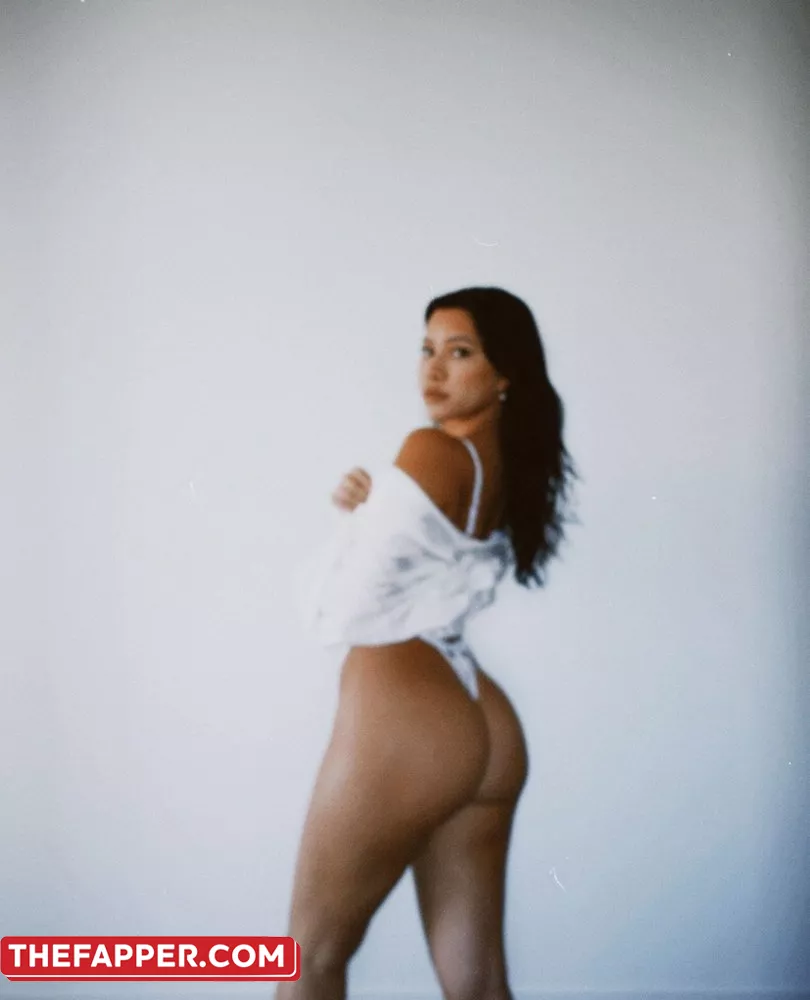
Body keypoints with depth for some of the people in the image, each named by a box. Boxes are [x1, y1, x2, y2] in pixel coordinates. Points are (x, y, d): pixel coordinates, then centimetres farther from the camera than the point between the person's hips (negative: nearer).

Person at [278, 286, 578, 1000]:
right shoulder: (513, 466, 11)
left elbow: (347, 611, -14)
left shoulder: (433, 452, -14)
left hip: (400, 723, -8)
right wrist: (370, 508, 2)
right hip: (485, 728, 8)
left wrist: (358, 521, 7)